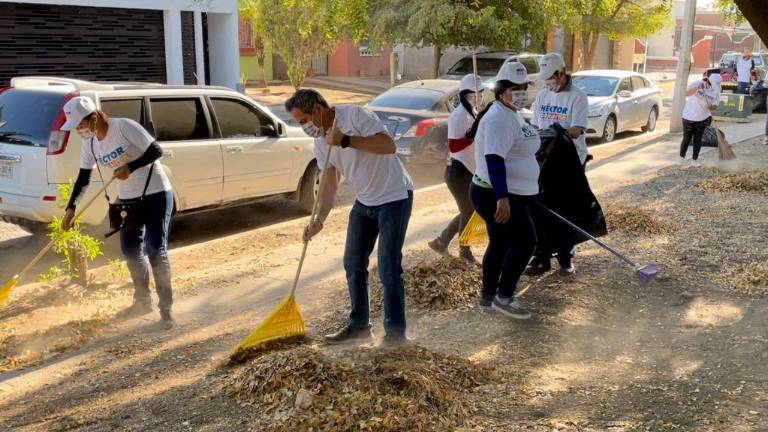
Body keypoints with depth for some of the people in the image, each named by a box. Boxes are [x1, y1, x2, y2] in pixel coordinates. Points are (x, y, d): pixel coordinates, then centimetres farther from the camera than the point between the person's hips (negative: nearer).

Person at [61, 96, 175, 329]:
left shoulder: (124, 127, -19)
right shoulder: (89, 145, 1)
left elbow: (156, 151, -19)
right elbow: (83, 179, 8)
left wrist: (130, 168, -28)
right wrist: (71, 208, 0)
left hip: (156, 193, -7)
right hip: (128, 199, 7)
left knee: (156, 249, -10)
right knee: (130, 250, 8)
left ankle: (166, 308, 0)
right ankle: (142, 301, 28)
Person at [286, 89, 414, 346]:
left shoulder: (355, 115, -19)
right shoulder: (321, 141, 4)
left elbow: (388, 145, -29)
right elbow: (329, 183, 5)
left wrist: (346, 140, -33)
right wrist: (319, 220, -8)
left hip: (394, 197, -8)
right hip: (364, 201, 8)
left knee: (389, 269, -9)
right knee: (353, 264, 12)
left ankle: (395, 334, 2)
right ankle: (359, 325, 27)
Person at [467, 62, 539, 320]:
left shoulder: (512, 114, 15)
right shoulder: (499, 118, -20)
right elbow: (494, 160, -28)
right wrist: (503, 198, -35)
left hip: (508, 194, 10)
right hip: (498, 196, -10)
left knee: (500, 243, 16)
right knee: (525, 242, -5)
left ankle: (488, 296, 27)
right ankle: (504, 297, 3)